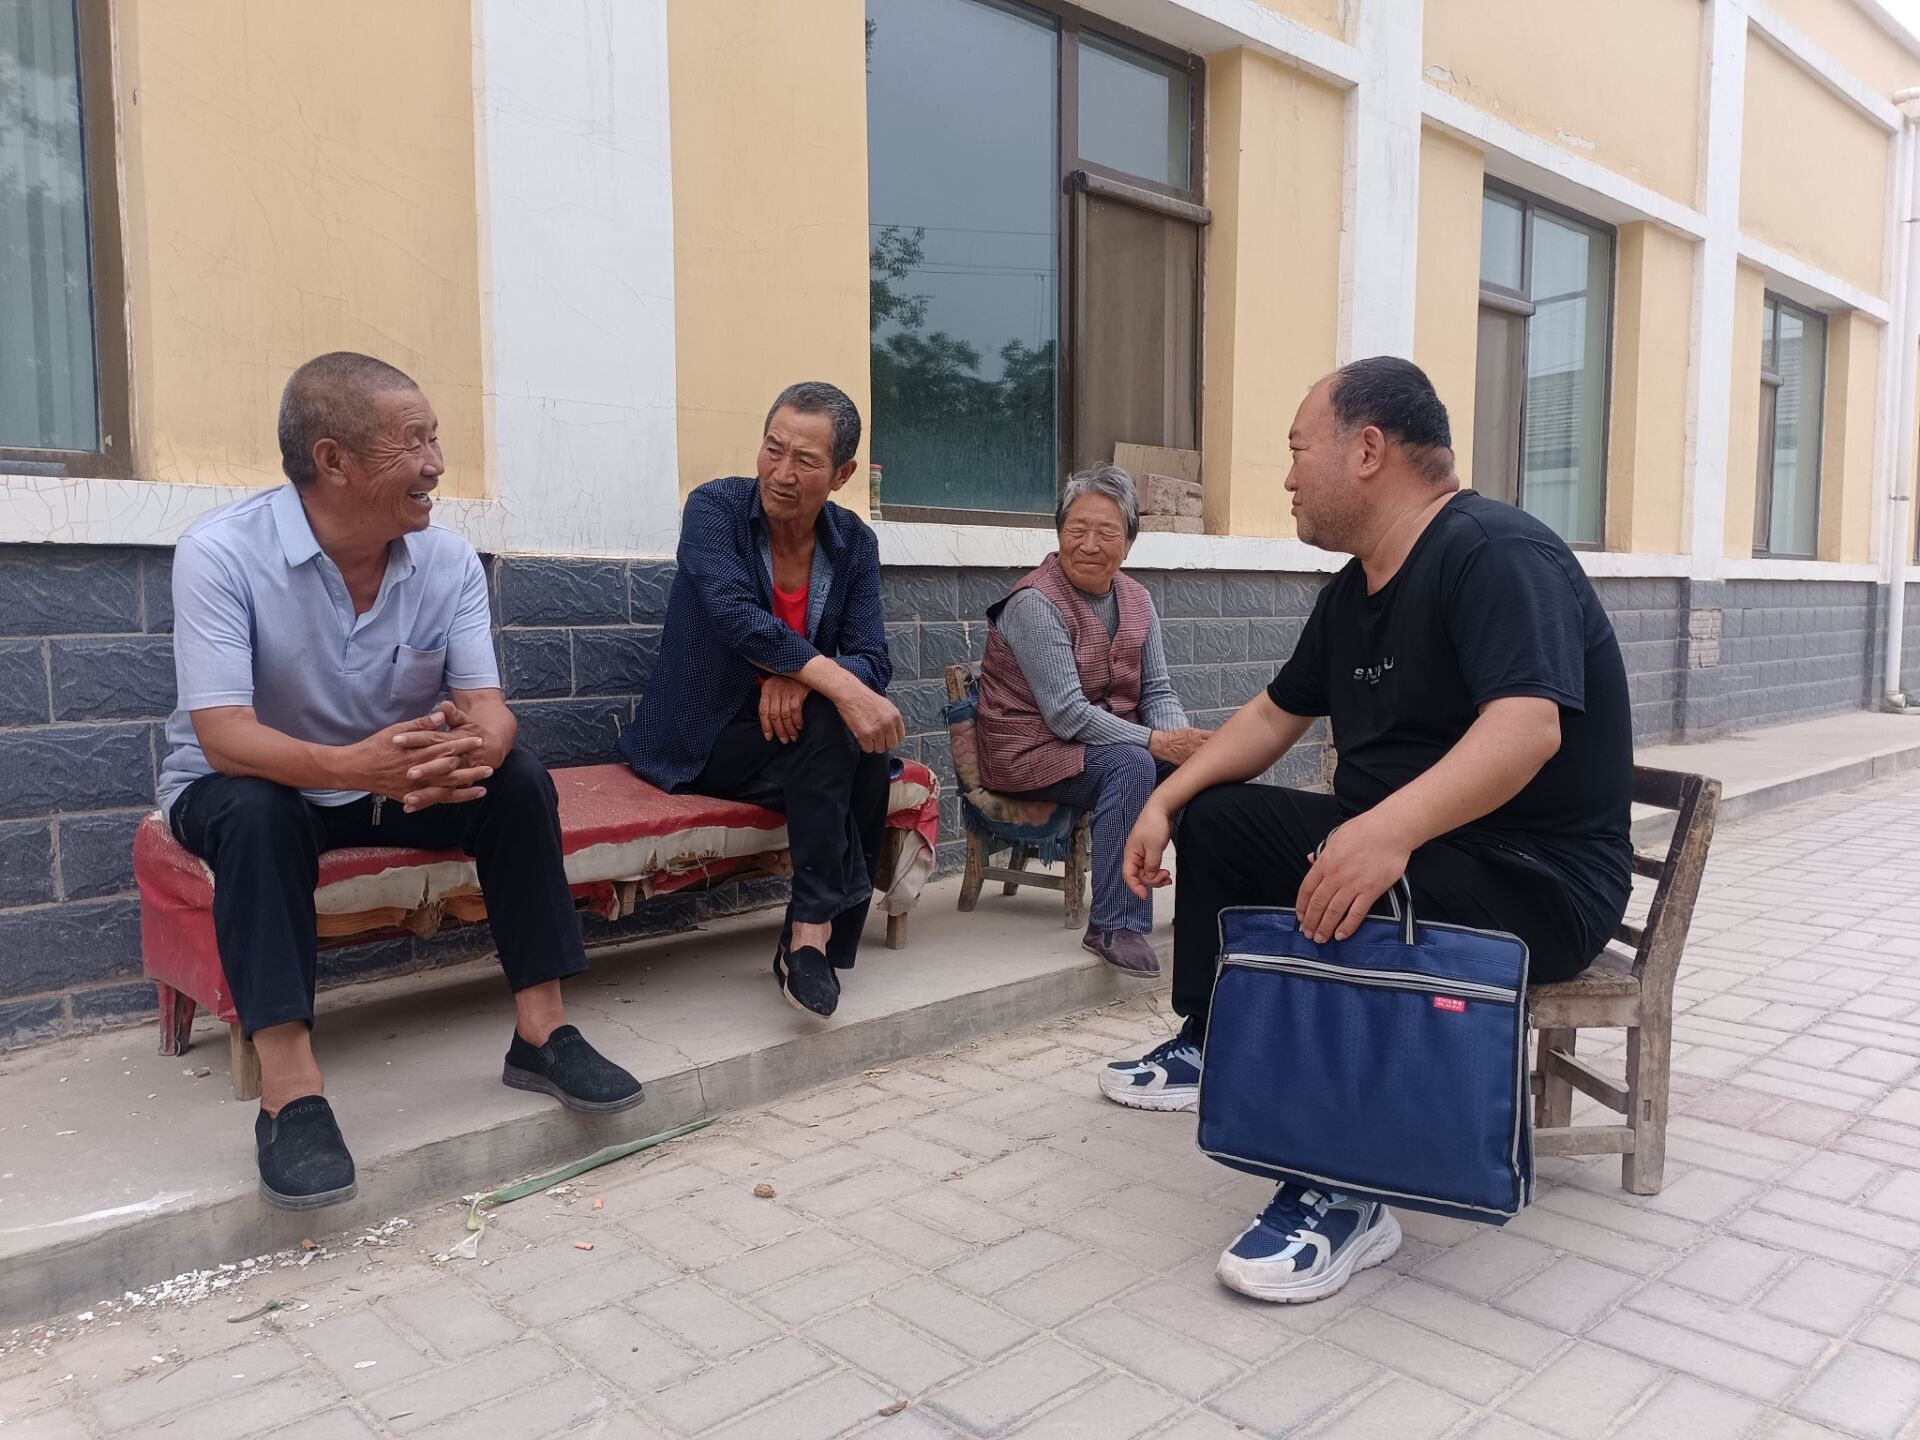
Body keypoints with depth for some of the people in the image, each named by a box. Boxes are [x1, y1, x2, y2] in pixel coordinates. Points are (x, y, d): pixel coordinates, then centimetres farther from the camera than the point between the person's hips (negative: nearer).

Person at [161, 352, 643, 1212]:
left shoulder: (449, 562, -10)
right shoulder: (220, 553, -23)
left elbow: (488, 706, -17)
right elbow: (224, 737, -30)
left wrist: (474, 748, -43)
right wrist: (350, 766, -50)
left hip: (397, 783, 4)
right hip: (243, 786, -3)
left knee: (519, 781, -20)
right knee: (257, 812, -36)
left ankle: (540, 1031, -15)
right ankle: (289, 1093, -35)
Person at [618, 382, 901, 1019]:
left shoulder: (854, 543, 2)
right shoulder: (714, 507, -11)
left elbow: (872, 662, -6)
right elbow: (736, 616, -28)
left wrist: (798, 677, -29)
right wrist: (839, 685, -40)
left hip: (786, 728, 4)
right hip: (695, 741, -4)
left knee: (865, 746, -27)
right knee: (830, 733, -29)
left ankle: (812, 938, -17)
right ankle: (816, 936, -21)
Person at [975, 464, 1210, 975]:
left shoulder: (1136, 600, 6)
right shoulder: (1035, 603, -17)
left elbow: (1158, 692, 4)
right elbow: (1068, 715, -23)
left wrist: (1183, 737, -18)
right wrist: (1157, 742, -27)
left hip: (1112, 738, 7)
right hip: (1033, 751, -7)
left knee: (1200, 758, -15)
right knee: (1131, 764, -32)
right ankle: (1114, 926, -25)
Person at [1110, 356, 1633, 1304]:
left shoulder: (1495, 554, -19)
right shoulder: (1355, 590, 10)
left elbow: (1528, 726, -34)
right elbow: (1274, 714, 18)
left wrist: (1392, 828, -48)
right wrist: (1166, 801, 7)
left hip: (1537, 884, -9)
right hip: (1391, 843, 9)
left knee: (1338, 898, -36)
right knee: (1217, 819, 8)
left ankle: (1341, 1197, -24)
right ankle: (1208, 1044, 19)